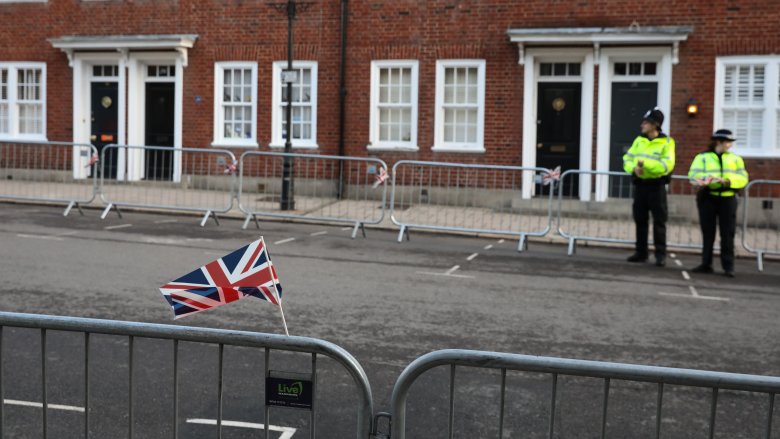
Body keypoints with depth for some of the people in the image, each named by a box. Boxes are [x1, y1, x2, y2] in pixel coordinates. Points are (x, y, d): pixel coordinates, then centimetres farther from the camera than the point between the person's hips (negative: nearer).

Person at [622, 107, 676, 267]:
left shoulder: (666, 142, -6)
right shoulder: (639, 140, 10)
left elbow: (667, 165, -16)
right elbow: (627, 159, 7)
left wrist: (646, 164, -22)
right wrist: (634, 168, -14)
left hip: (656, 186, -5)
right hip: (640, 185, 5)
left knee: (659, 221, -2)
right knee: (640, 220, 9)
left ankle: (661, 255, 2)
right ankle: (641, 253, 17)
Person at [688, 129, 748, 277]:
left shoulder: (736, 158, 13)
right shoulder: (702, 157, 6)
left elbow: (743, 178, 1)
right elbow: (694, 175, -8)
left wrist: (728, 181, -18)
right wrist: (711, 179, -26)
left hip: (728, 199, 1)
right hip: (707, 198, -1)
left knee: (728, 234, -2)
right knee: (707, 233, 5)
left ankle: (728, 266, 2)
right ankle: (706, 264, 12)